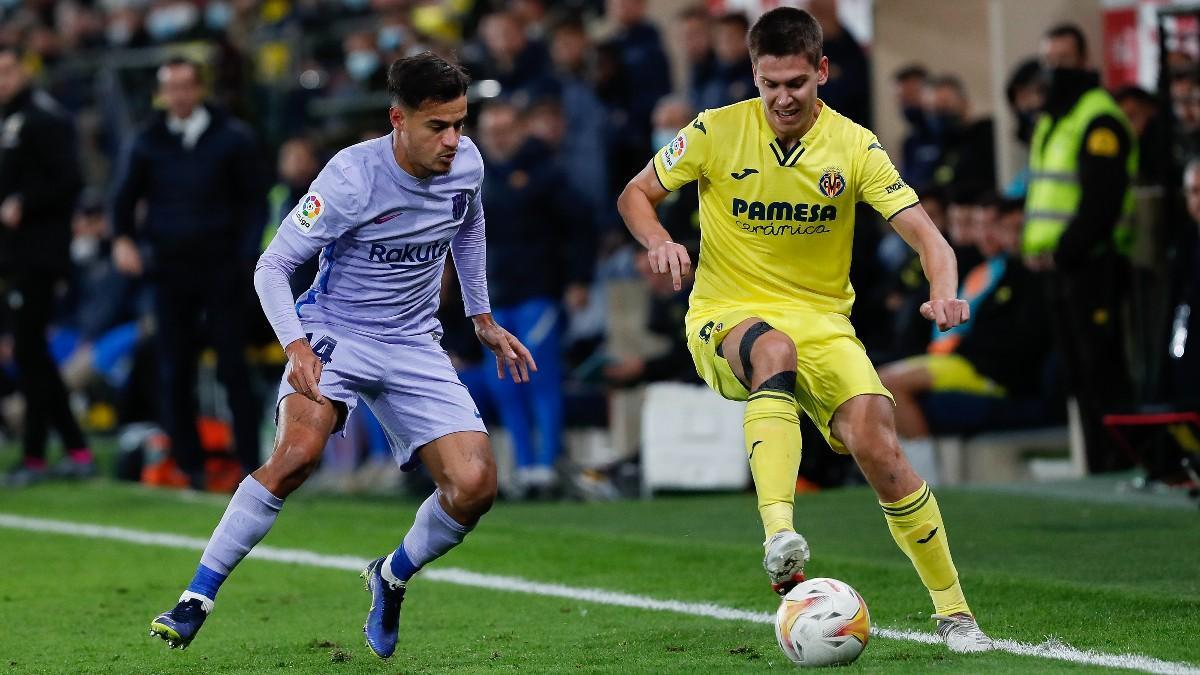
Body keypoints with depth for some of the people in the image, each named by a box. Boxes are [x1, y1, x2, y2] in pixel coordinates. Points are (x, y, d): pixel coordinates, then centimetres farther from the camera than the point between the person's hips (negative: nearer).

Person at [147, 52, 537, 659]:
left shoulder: (466, 165, -5)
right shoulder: (351, 176, -21)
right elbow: (271, 266, -16)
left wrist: (482, 318, 23)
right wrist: (295, 345, -31)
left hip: (413, 346, 4)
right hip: (333, 333, -4)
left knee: (474, 486, -14)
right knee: (299, 450, -33)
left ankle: (391, 578, 17)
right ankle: (195, 602, -23)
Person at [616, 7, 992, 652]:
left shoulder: (854, 147, -4)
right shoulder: (716, 132, -5)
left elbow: (925, 235, -10)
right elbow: (635, 195, 7)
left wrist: (944, 291, -31)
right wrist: (658, 241, -15)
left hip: (822, 320, 2)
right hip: (724, 318, -2)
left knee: (875, 443, -20)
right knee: (776, 347, -39)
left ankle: (953, 612, -4)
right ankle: (779, 533, -54)